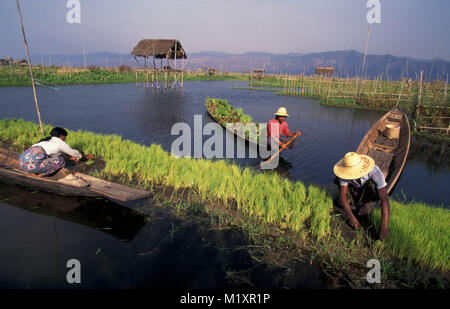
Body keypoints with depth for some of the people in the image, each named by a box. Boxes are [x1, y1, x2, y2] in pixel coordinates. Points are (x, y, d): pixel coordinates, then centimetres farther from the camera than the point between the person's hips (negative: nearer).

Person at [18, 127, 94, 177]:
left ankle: (33, 172, 11)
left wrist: (70, 157, 48)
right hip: (32, 164, -8)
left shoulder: (45, 140, 31)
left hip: (21, 163, 8)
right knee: (61, 161, 6)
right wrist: (85, 156, 44)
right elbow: (74, 152, 25)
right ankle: (40, 174, -1)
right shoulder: (60, 143, 10)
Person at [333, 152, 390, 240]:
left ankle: (369, 203, -7)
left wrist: (384, 227, -49)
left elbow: (384, 199, -43)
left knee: (372, 184, -37)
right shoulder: (347, 172, -30)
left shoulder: (375, 171, -38)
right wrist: (351, 217, -36)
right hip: (355, 192, 4)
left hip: (371, 193, -3)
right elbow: (342, 196, -25)